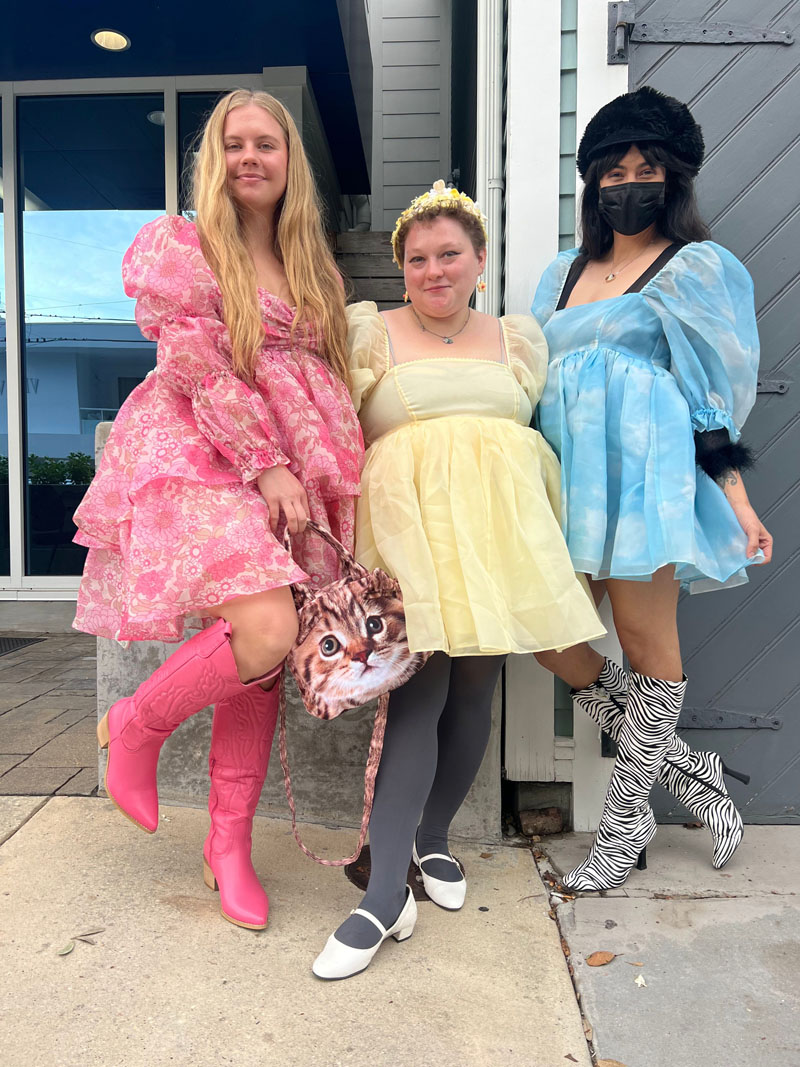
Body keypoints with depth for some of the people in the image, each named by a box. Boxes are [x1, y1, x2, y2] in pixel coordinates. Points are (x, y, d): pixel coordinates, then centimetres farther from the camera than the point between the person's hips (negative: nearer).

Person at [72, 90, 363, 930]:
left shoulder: (309, 264, 20)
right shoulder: (177, 245, 3)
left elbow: (326, 380, 19)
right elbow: (201, 370, -8)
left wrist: (324, 477, 7)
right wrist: (267, 467, -14)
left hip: (287, 472, 6)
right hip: (198, 457, -5)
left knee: (264, 665, 1)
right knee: (265, 631, -25)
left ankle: (229, 845, 17)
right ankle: (134, 726, 6)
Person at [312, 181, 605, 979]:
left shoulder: (519, 339, 17)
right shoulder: (370, 333, 10)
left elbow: (537, 433, 21)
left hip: (498, 530, 3)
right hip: (411, 526, -3)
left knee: (473, 693, 5)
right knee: (419, 692, -12)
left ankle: (433, 839, 26)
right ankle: (386, 893, -4)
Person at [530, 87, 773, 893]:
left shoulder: (694, 268, 8)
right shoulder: (564, 273, 23)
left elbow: (714, 395, 2)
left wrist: (737, 498, -6)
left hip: (644, 469, -5)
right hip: (569, 472, 6)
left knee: (644, 641, -1)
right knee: (550, 637, 0)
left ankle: (625, 821, 17)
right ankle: (679, 765, 21)